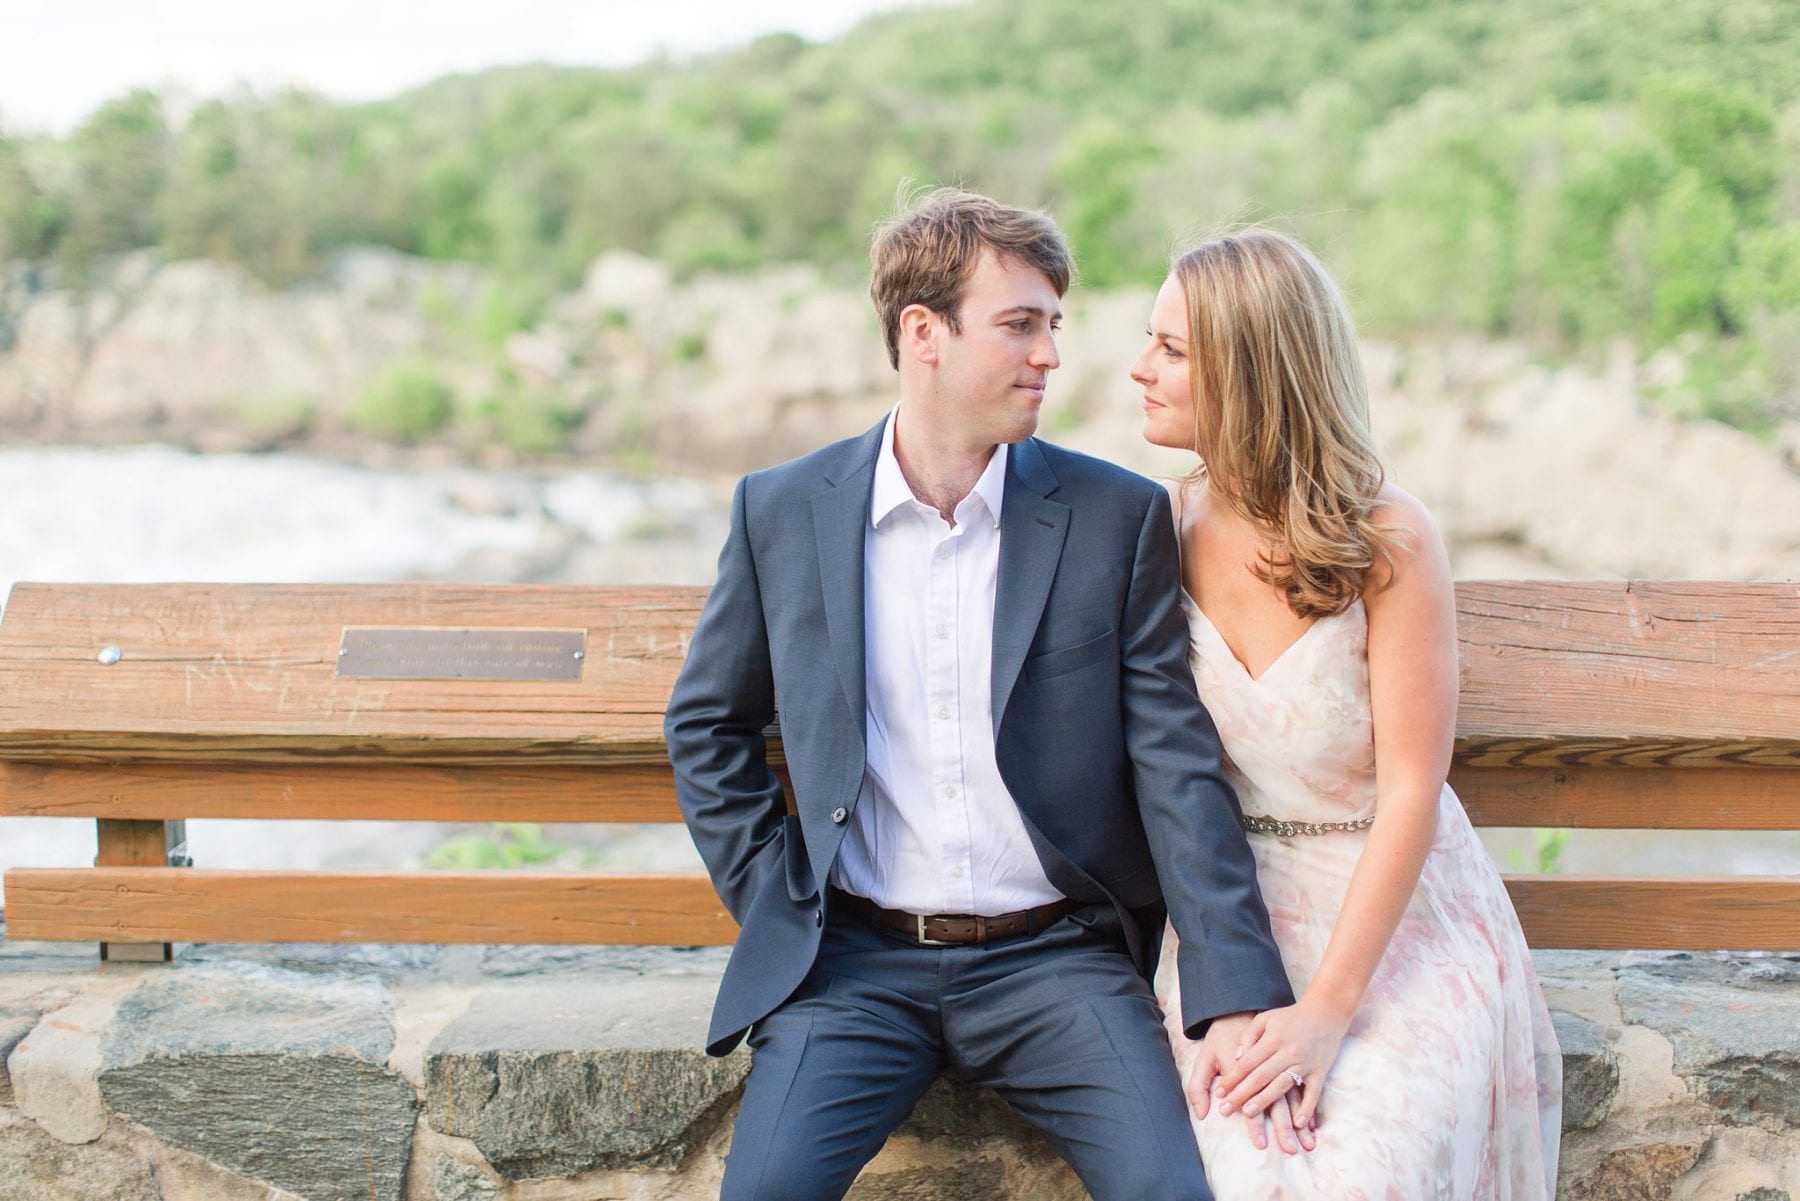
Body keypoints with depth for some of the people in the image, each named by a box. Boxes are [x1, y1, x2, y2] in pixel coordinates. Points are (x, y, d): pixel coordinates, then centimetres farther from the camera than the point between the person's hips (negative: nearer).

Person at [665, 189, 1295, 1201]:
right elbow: (708, 724, 15)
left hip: (1056, 956, 0)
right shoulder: (783, 512, 4)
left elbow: (1175, 762, -3)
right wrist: (774, 908, 4)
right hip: (854, 957, 1)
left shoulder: (1118, 517, 1)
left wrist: (1239, 995, -12)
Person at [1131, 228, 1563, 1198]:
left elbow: (1409, 792, -13)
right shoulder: (1173, 526, -2)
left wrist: (1330, 1008, -18)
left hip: (1398, 917, -2)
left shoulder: (1388, 539, -13)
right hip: (1240, 916, 3)